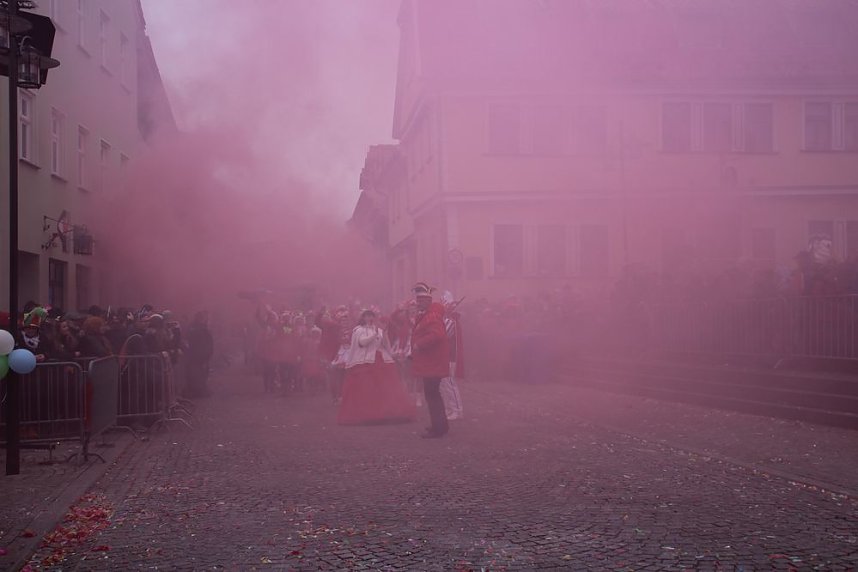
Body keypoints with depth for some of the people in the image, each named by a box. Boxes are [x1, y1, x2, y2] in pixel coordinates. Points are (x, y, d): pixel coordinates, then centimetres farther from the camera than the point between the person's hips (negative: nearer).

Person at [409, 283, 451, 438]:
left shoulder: (432, 316, -18)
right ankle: (441, 424, 28)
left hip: (433, 363, -11)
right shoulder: (422, 315, 16)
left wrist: (419, 345, -25)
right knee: (432, 393, 18)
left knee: (431, 393, -8)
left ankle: (438, 428, -3)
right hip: (429, 362, 11)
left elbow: (436, 335, -33)